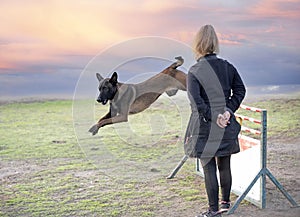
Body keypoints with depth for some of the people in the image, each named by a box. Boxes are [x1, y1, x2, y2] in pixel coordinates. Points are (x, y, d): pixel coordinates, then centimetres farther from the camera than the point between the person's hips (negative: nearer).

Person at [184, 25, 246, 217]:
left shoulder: (194, 72, -11)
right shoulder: (228, 67, 3)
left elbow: (196, 101, -20)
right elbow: (240, 90, 1)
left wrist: (213, 117, -14)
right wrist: (228, 111, -3)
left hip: (205, 128, -5)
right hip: (227, 127, 5)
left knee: (209, 168, 3)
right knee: (224, 165, 17)